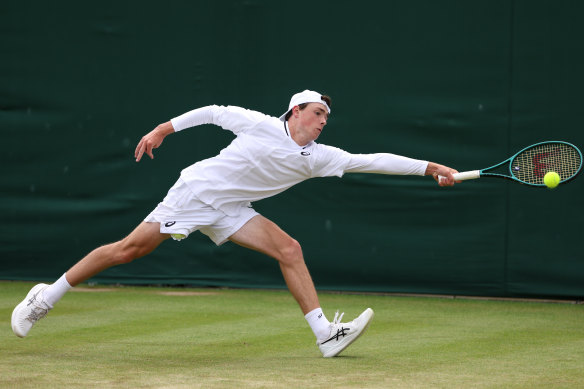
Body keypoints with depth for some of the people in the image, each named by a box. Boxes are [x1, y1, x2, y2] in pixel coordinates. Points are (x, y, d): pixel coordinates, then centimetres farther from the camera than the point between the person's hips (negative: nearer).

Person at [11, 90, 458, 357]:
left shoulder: (317, 158, -1)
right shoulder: (259, 124, -12)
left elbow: (371, 160, -5)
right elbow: (213, 112, 2)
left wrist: (430, 168, -9)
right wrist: (164, 129, 0)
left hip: (229, 210, 5)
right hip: (197, 189, -5)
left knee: (289, 249, -12)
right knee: (129, 249, -10)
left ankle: (326, 333, -16)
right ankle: (46, 297, 3)